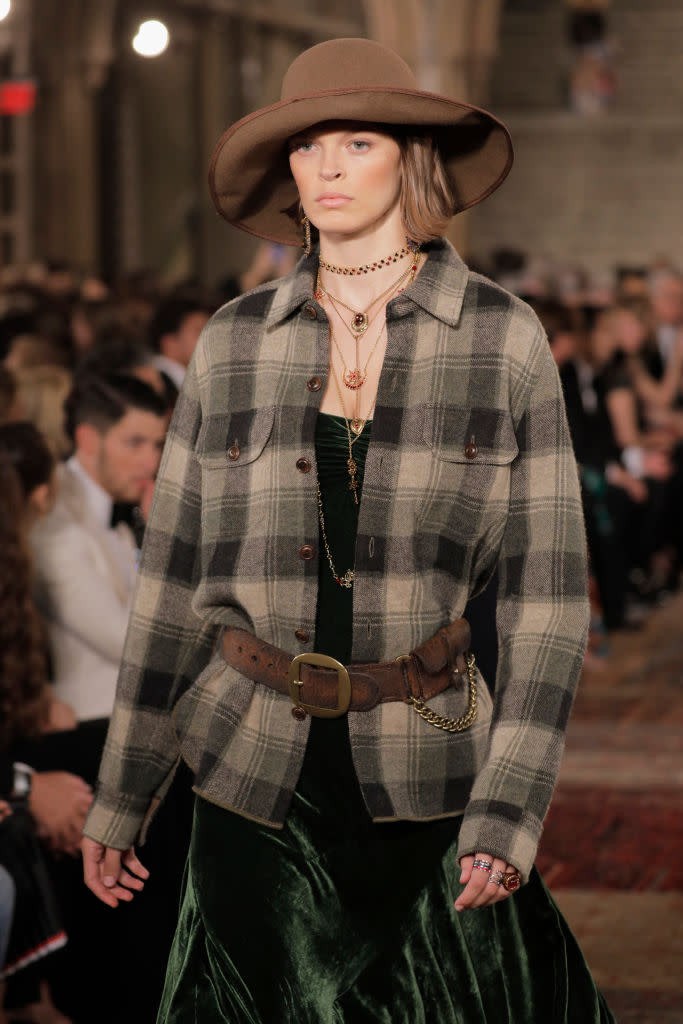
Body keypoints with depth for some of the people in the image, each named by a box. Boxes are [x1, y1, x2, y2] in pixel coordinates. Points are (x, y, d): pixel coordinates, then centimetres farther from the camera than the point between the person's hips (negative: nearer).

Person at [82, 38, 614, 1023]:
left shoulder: (505, 339, -4)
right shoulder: (235, 341, 2)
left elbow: (547, 589, -4)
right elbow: (174, 578, 6)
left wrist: (508, 812, -11)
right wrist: (119, 795, 6)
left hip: (425, 777, -1)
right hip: (253, 765, 1)